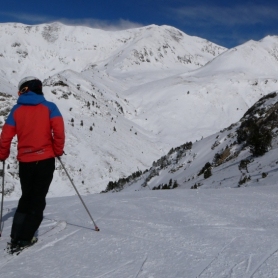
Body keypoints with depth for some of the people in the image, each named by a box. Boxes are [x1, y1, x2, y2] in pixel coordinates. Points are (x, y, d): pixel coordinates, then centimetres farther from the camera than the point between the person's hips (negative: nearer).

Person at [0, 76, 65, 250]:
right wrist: (58, 151, 1)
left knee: (26, 198, 20)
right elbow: (59, 131, -14)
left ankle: (16, 237, 18)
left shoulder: (17, 110, 4)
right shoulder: (49, 107, -1)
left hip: (25, 162, 2)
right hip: (45, 160, -2)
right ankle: (25, 238, 5)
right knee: (38, 199, 8)